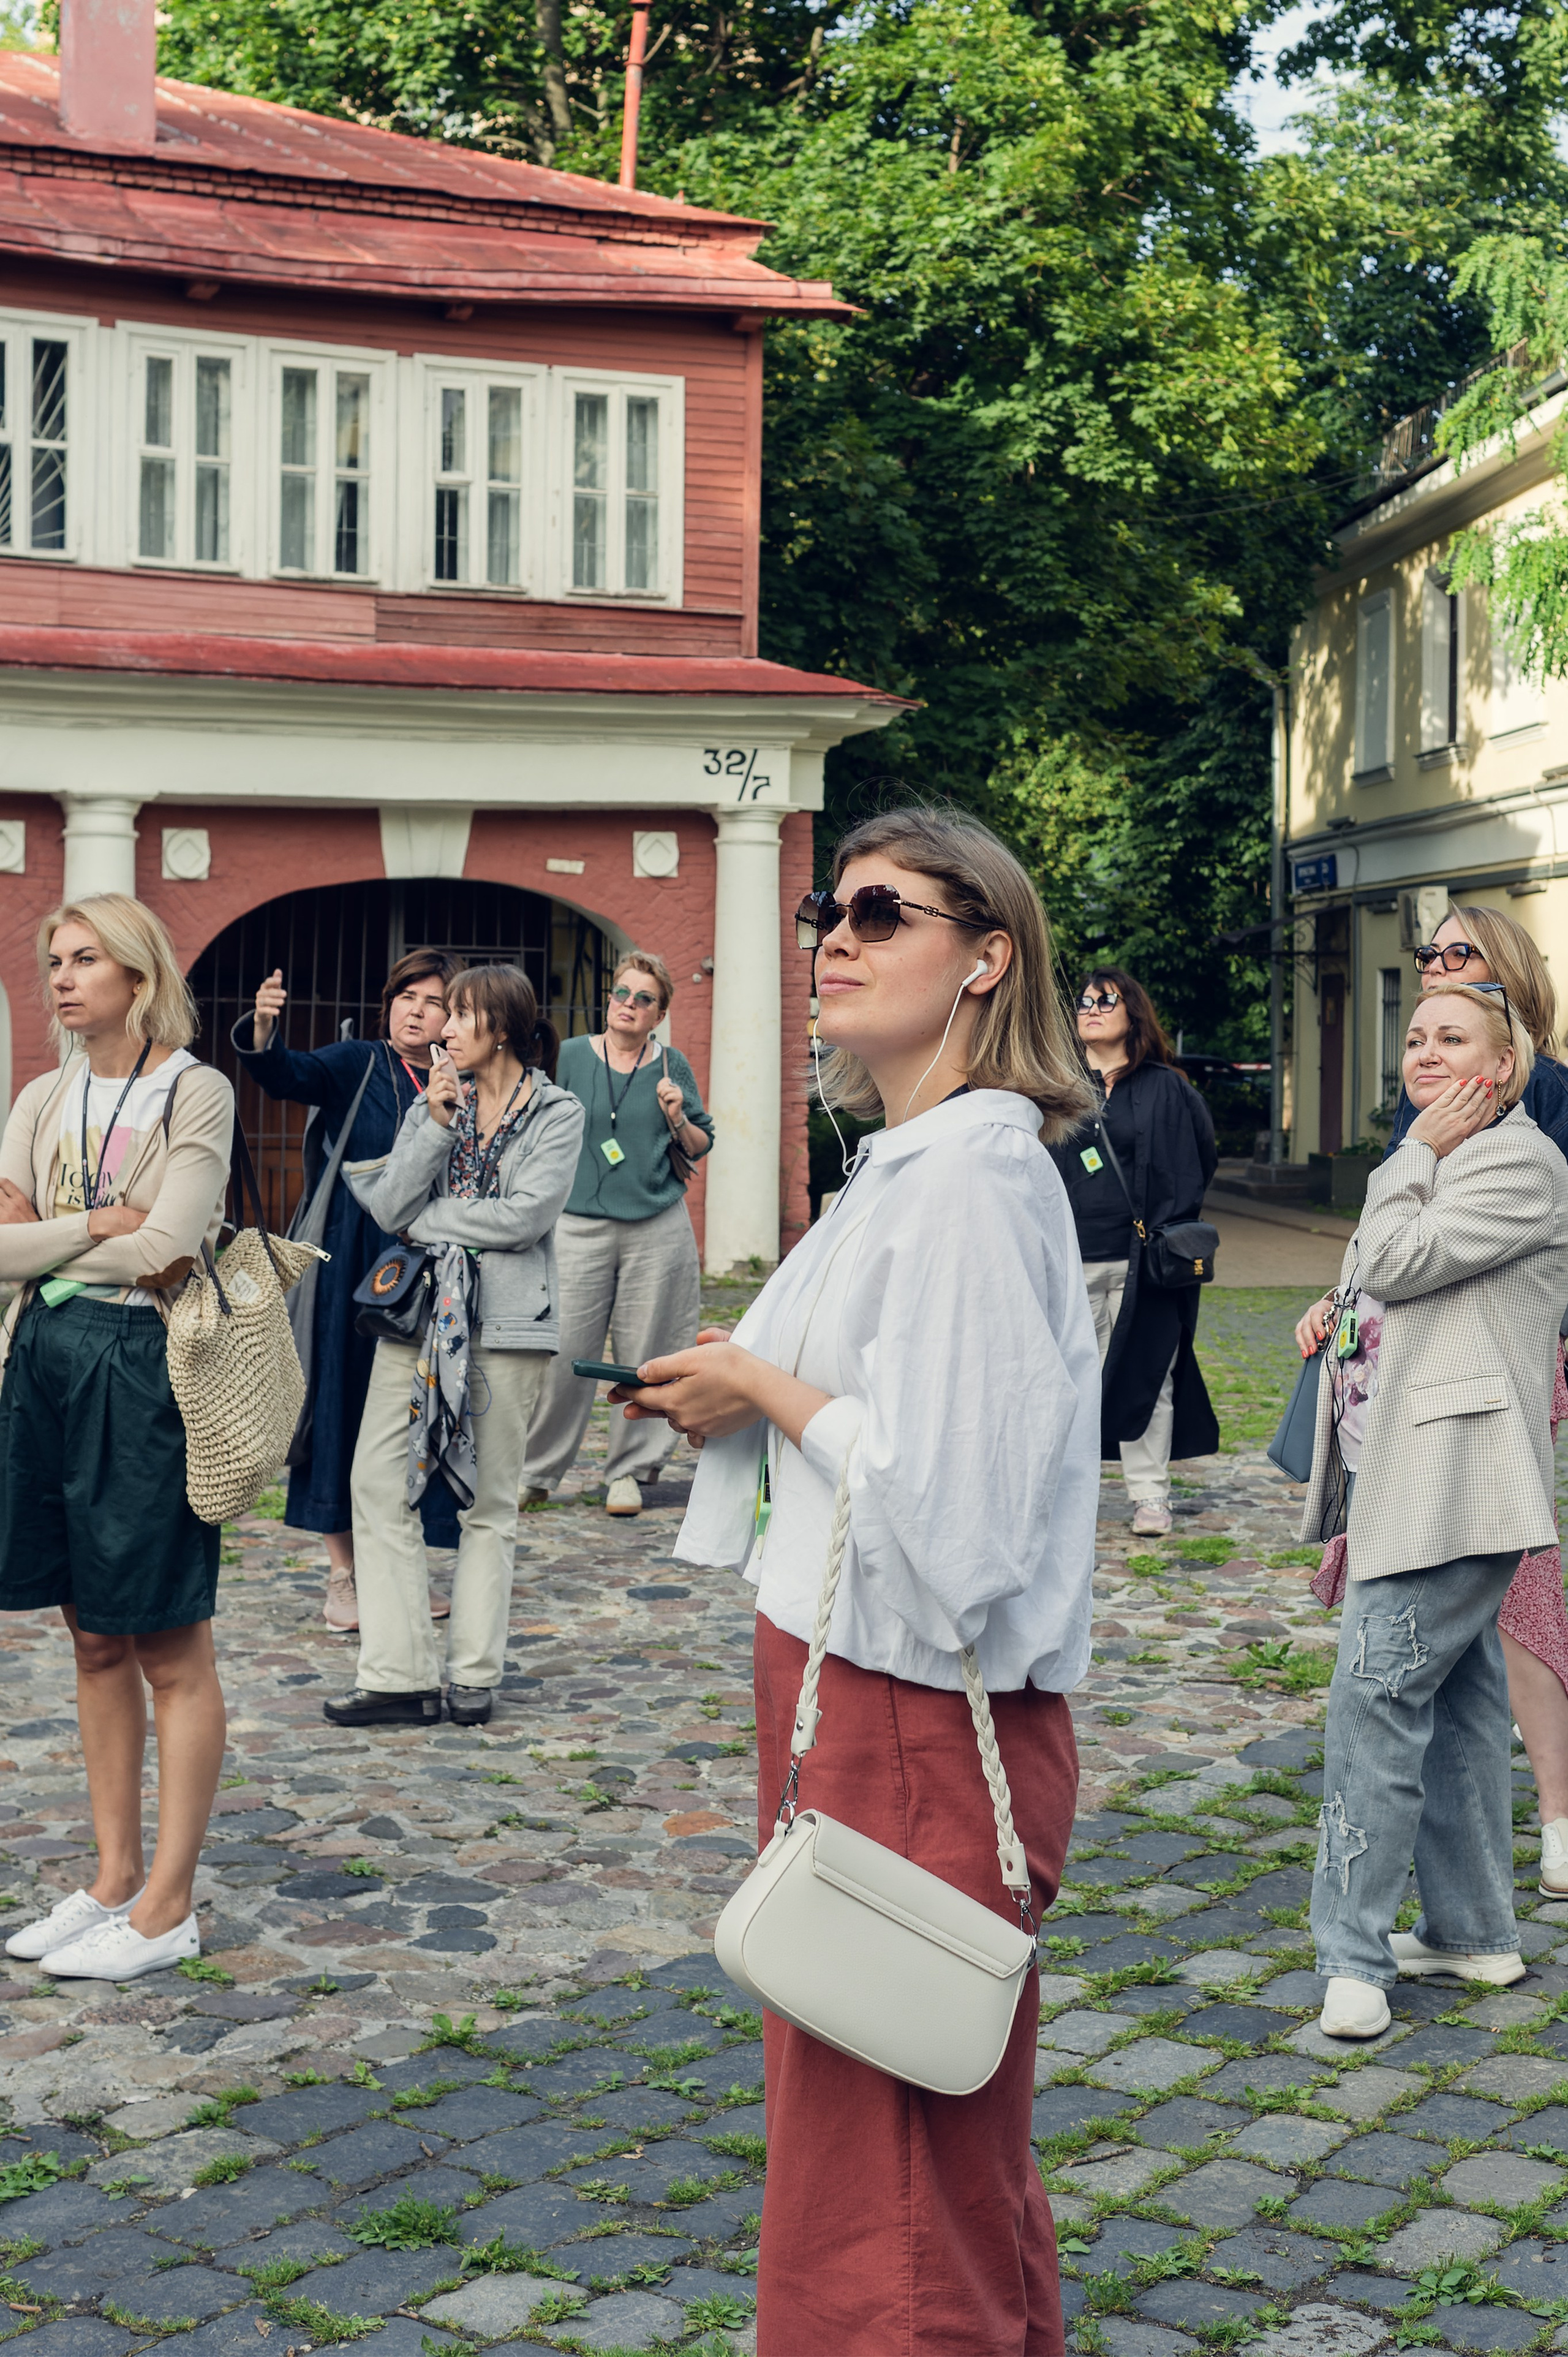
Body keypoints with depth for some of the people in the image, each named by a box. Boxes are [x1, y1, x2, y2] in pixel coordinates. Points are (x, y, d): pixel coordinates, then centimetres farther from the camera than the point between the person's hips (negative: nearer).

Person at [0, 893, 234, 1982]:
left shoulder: (196, 1093, -7)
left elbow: (165, 1252, -17)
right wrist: (102, 1225, -12)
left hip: (143, 1371, -6)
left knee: (170, 1650, 1)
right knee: (96, 1642, 13)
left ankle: (167, 1907, 8)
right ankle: (115, 1879, 22)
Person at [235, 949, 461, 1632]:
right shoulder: (356, 1065, -1)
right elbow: (288, 1074, -18)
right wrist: (263, 1029, -39)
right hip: (356, 1271, -3)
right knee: (346, 1403, 1)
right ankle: (343, 1574, 10)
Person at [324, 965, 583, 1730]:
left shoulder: (557, 1114, 1)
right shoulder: (434, 1104, 14)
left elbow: (526, 1215, -13)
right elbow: (387, 1207, 2)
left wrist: (428, 1219, -4)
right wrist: (438, 1128, -7)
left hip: (505, 1322, -4)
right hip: (417, 1312, 4)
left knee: (488, 1501, 3)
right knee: (379, 1485, -4)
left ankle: (475, 1673, 12)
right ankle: (399, 1676, 0)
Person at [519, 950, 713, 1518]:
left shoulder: (672, 1067, 8)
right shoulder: (572, 1056, 6)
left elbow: (701, 1147, 13)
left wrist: (678, 1120, -7)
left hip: (657, 1230, 1)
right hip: (581, 1226, -1)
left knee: (643, 1355, 3)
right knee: (564, 1351, -5)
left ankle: (628, 1470, 15)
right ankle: (536, 1471, 8)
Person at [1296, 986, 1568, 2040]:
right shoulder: (1433, 1163, 21)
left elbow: (1397, 1263, -17)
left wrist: (1420, 1155, -7)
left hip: (1453, 1491, -10)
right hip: (1405, 1482, 10)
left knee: (1376, 1693, -12)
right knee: (1457, 1695, 13)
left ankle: (1355, 1951, -8)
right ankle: (1475, 1930, 21)